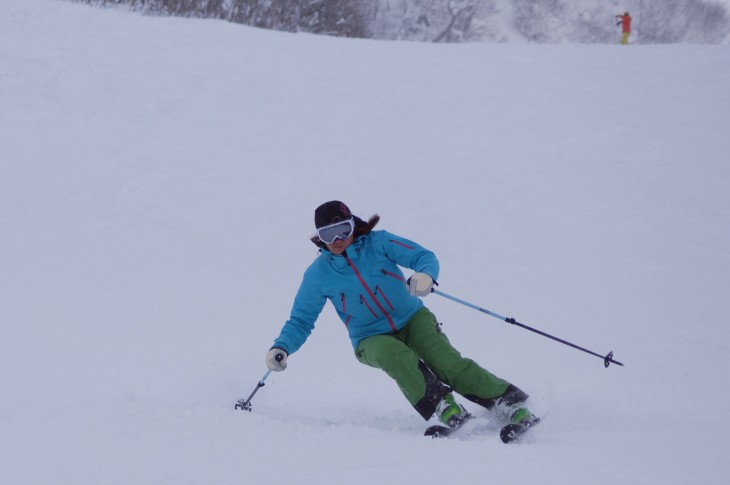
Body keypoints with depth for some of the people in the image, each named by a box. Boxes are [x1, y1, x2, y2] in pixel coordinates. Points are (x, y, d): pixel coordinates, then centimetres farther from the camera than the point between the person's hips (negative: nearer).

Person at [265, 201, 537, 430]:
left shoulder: (377, 243, -6)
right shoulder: (318, 274, -4)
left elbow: (424, 256, -10)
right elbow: (300, 320, 5)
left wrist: (425, 275, -34)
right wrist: (281, 347, -13)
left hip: (412, 319, 0)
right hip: (371, 340, 0)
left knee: (447, 362, -25)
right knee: (396, 355, -35)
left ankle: (510, 404, -24)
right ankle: (444, 410, -37)